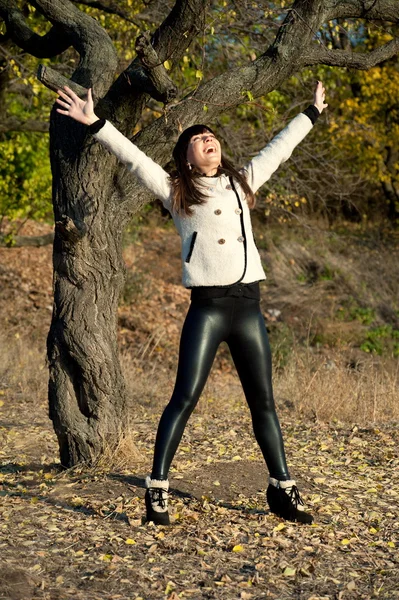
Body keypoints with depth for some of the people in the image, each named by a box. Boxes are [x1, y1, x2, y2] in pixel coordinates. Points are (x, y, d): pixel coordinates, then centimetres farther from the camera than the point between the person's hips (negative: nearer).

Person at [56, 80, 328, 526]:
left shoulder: (242, 181, 18)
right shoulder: (176, 191, 7)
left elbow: (278, 149, 28)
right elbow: (133, 157, -1)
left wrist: (311, 113, 37)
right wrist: (94, 124, -9)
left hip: (248, 306, 4)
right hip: (207, 307, -4)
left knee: (263, 401, 8)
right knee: (185, 397, -7)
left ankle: (282, 488, 17)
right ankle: (157, 489, -2)